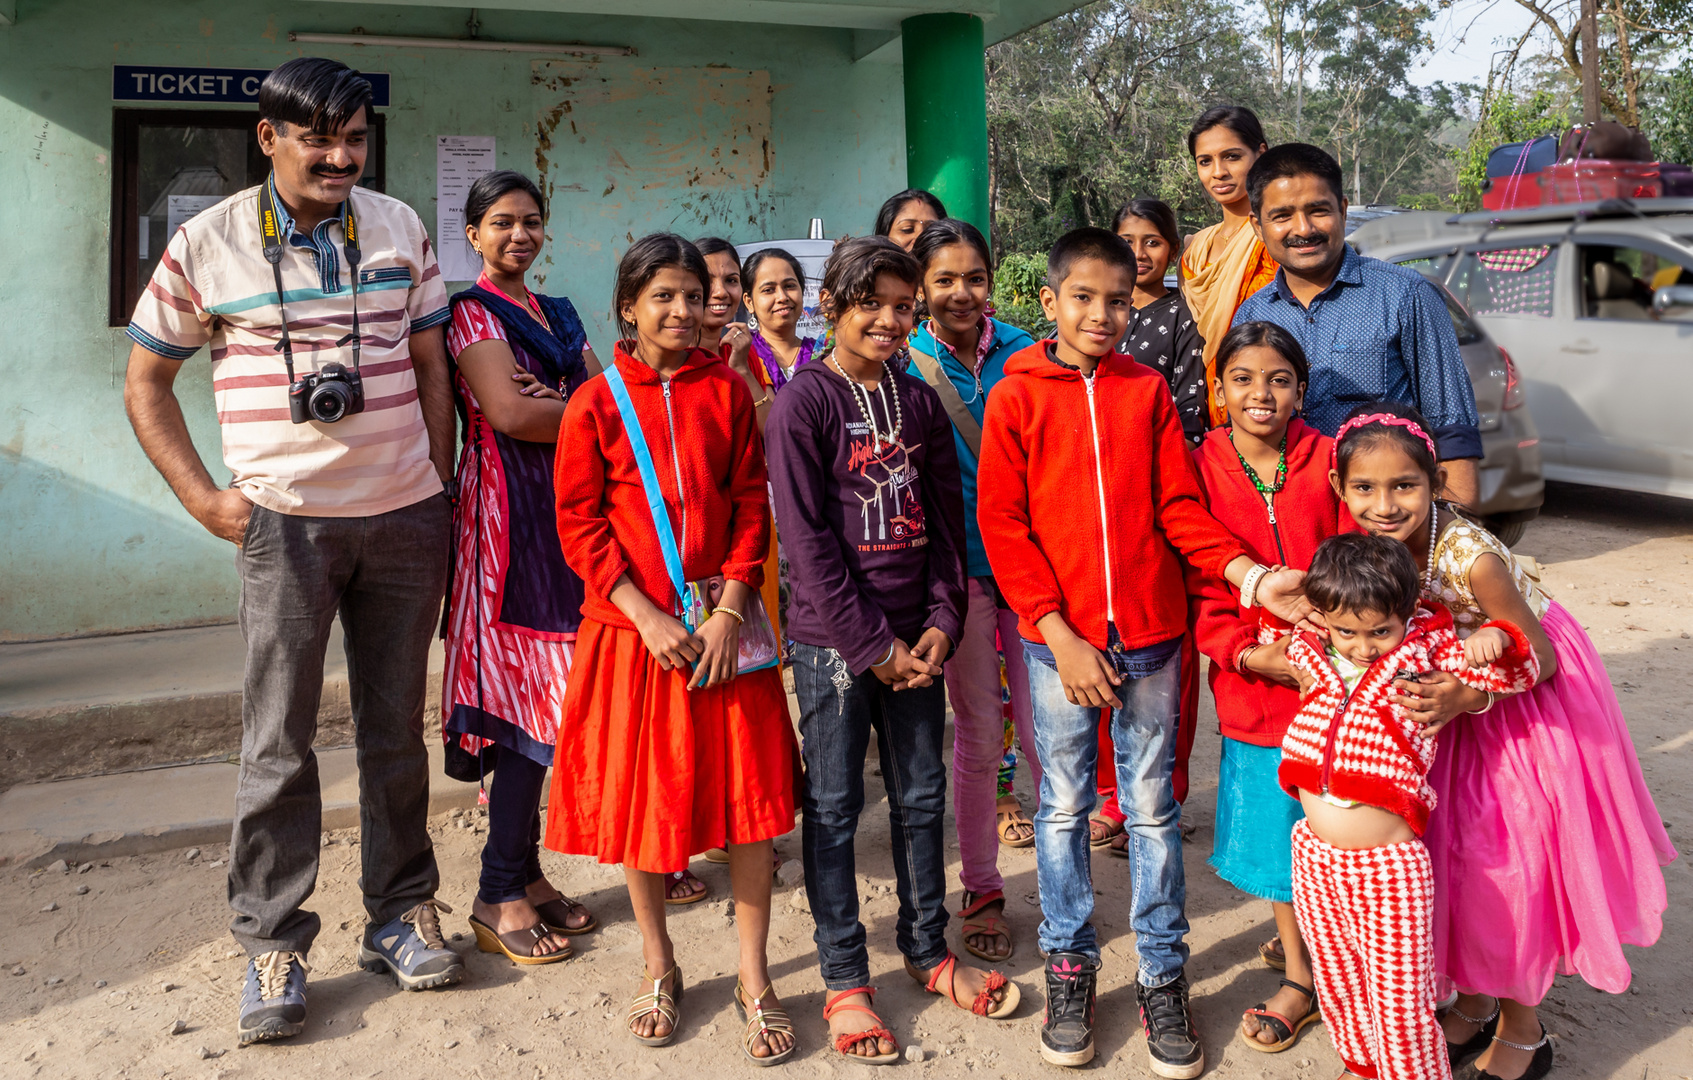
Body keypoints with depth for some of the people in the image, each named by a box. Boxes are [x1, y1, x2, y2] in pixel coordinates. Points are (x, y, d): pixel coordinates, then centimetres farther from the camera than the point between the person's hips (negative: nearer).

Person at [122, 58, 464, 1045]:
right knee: (279, 741, 1)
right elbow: (147, 383, 6)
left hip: (406, 519, 2)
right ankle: (273, 945, 14)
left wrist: (441, 485, 6)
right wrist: (204, 497, -2)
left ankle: (401, 914, 25)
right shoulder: (208, 244, -1)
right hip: (285, 521, -2)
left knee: (396, 729, 10)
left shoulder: (400, 229, 5)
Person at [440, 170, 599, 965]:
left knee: (552, 696, 7)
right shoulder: (471, 312, -2)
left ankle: (524, 872, 17)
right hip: (510, 509, -7)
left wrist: (551, 404, -9)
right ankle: (499, 897, 2)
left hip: (569, 508, 7)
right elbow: (510, 412, -16)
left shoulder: (560, 315, 20)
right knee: (530, 701, -8)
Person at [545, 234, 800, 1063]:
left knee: (751, 794, 0)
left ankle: (754, 976, 16)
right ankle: (659, 967, 30)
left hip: (722, 626, 1)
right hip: (632, 625, -1)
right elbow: (580, 524, -3)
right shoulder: (596, 403, 0)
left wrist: (731, 610, -9)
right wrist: (648, 616, -13)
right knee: (640, 797, 9)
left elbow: (752, 503, 2)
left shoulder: (726, 390, 5)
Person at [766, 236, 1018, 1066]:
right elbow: (807, 538, -12)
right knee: (833, 805, 5)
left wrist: (941, 622, -2)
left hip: (913, 636, 5)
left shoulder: (919, 401, 9)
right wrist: (870, 644, -13)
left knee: (922, 795, 14)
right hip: (833, 640, -5)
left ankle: (928, 949, 32)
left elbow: (946, 520, 9)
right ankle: (844, 981, 19)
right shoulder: (804, 402, -8)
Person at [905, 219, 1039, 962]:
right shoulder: (906, 366, -2)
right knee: (977, 735, 7)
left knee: (1041, 730, 1)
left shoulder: (1022, 353, 2)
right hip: (957, 563, -1)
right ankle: (982, 890, 25)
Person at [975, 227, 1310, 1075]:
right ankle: (1069, 966, 27)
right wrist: (1060, 634, -12)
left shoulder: (1148, 390, 5)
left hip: (1149, 632, 2)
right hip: (1058, 637, -1)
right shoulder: (1016, 396, -1)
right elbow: (1002, 525, -5)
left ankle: (1163, 975, 23)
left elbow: (1179, 509, 3)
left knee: (1152, 808, 10)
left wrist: (1250, 576, -13)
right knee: (1064, 807, 10)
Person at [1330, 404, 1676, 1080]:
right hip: (1455, 700, 6)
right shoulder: (1372, 544, -17)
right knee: (1455, 852, 14)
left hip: (1530, 702, -6)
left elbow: (1541, 659, -23)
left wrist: (1467, 697, -39)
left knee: (1509, 862, 2)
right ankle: (1475, 1001, 36)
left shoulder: (1471, 559, -34)